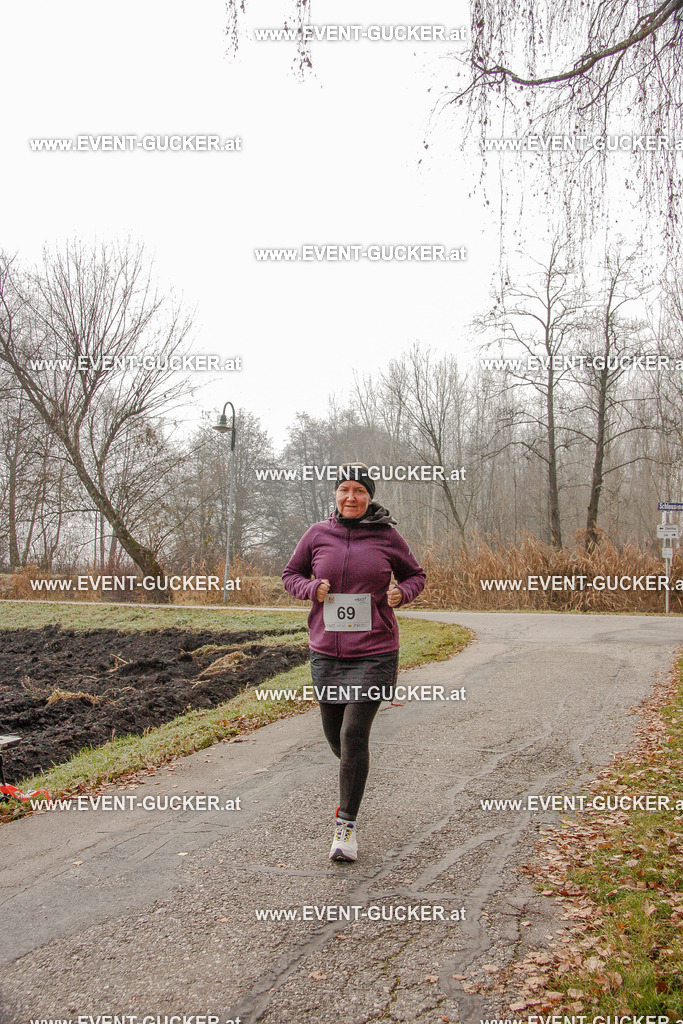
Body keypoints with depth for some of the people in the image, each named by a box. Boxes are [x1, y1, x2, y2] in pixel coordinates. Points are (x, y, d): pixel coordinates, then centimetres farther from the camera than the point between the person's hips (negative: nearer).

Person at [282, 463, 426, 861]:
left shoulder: (387, 536, -1)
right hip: (326, 652, 3)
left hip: (374, 652, -3)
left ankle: (346, 824, 4)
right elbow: (291, 574, 13)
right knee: (335, 734, 14)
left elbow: (416, 575, 12)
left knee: (354, 734, -10)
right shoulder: (318, 534, 2)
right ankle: (353, 778, 49)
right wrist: (312, 588, -8)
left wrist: (401, 593, -10)